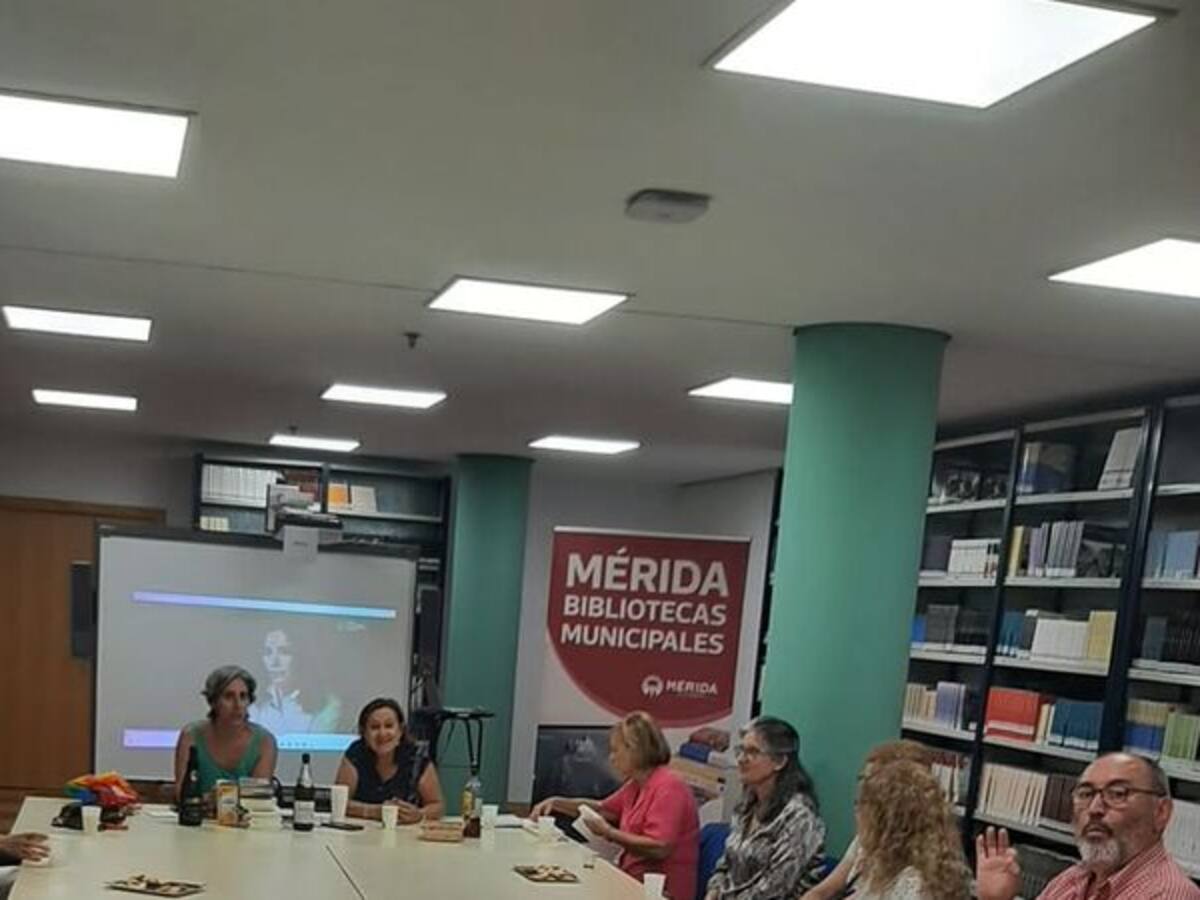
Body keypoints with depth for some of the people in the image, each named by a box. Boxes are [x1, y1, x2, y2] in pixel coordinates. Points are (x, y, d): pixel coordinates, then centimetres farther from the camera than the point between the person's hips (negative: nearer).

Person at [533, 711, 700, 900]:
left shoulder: (668, 787, -17)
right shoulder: (636, 785, 13)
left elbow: (660, 847, -26)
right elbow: (603, 808, 28)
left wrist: (609, 833, -18)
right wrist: (557, 803, 16)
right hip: (634, 881, 8)